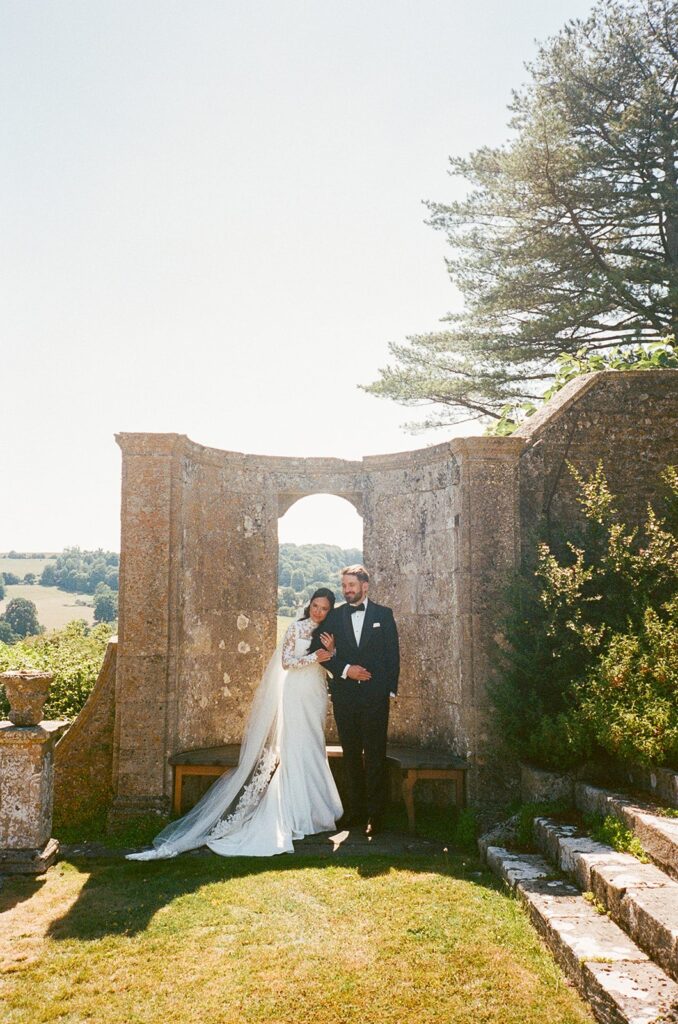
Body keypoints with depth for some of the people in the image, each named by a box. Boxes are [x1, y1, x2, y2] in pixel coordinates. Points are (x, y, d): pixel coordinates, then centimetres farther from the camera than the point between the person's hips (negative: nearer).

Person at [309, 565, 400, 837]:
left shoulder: (383, 614, 3)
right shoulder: (334, 616, 7)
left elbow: (393, 653, 3)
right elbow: (318, 649, 4)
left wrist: (391, 689, -3)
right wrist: (344, 669, -10)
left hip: (375, 695, -2)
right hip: (344, 695, 2)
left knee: (375, 756, -1)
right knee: (351, 755, 9)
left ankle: (374, 814, 7)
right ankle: (355, 810, 18)